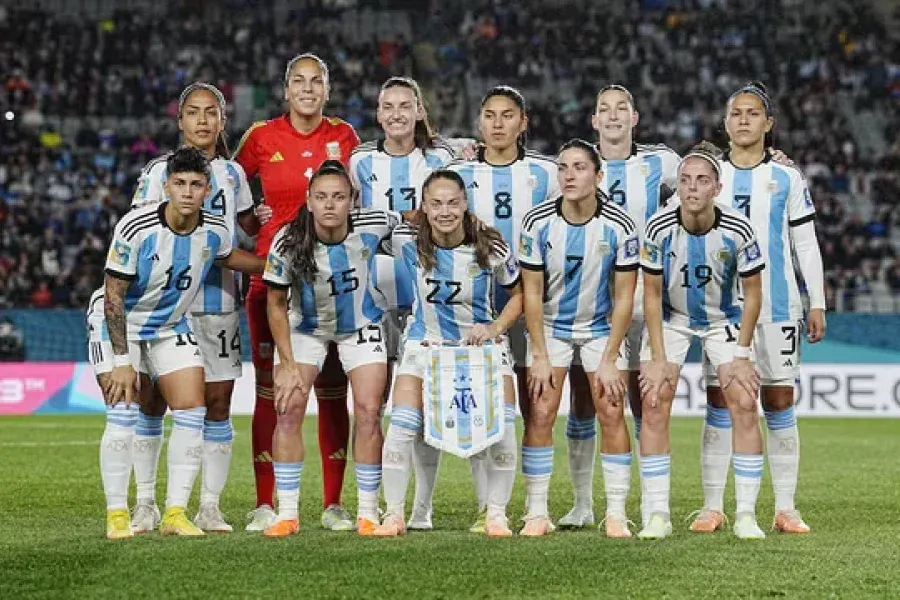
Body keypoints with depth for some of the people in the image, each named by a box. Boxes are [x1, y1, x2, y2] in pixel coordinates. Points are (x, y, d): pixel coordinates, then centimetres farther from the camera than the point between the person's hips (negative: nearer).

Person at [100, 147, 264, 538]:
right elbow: (113, 296, -21)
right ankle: (117, 515, -3)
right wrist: (122, 361, -23)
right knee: (122, 417, -13)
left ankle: (175, 513, 1)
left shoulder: (214, 232, -12)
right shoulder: (136, 229, -26)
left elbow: (228, 257, 17)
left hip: (172, 328, 5)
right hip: (121, 327, -4)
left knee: (192, 414, -6)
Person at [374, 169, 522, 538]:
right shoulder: (407, 241, -15)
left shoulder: (491, 248, -16)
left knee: (502, 427, -13)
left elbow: (519, 292, -1)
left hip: (481, 341, 0)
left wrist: (495, 328, -13)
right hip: (425, 341, 0)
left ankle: (496, 514, 4)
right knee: (402, 424, -13)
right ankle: (394, 514, 1)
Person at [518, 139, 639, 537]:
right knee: (539, 415, -9)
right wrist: (540, 357, -12)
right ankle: (537, 513, -2)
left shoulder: (619, 226, -17)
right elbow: (532, 293, -9)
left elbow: (624, 297, -11)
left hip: (601, 326, 0)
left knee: (611, 414, -8)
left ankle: (616, 513, 0)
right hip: (550, 325, 0)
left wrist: (609, 360, -13)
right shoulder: (537, 223, -16)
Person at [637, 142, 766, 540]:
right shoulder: (659, 228, -22)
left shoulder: (737, 231, -23)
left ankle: (746, 515, -5)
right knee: (654, 405, -12)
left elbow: (752, 294, -10)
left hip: (723, 319, 0)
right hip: (670, 319, 0)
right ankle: (656, 515, -6)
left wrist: (741, 355, -11)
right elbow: (651, 294, -12)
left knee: (744, 403, -12)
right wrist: (658, 358, -14)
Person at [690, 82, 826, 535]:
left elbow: (806, 245, 7)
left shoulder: (786, 178, 5)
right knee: (719, 403, 0)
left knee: (780, 404, 1)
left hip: (778, 306, -1)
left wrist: (818, 303, 2)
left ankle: (785, 508, 5)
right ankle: (712, 507, 4)